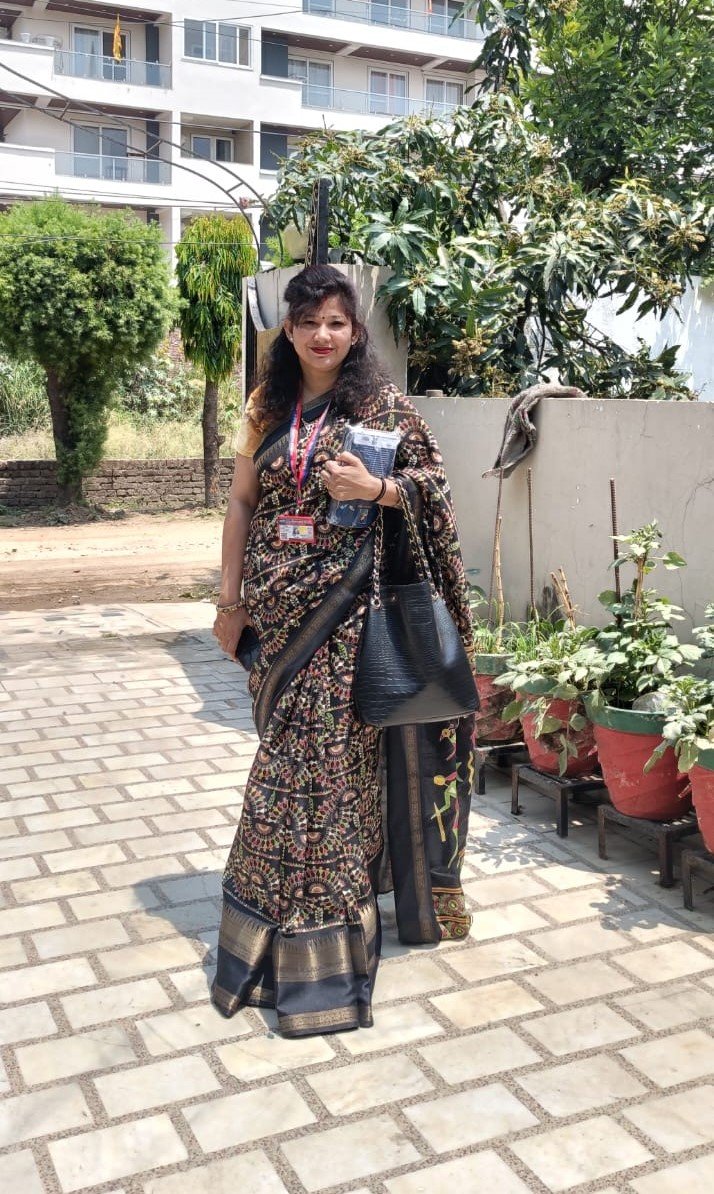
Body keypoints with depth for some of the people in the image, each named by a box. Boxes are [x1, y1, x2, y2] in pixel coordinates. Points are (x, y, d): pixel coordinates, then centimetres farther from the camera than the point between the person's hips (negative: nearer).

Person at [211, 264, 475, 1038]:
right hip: (280, 607, 4)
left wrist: (374, 489, -18)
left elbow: (431, 486, 1)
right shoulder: (269, 408, 9)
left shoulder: (379, 405, -2)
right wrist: (231, 599, 8)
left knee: (323, 755, -3)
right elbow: (242, 503, 11)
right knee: (295, 753, 10)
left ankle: (311, 941, 10)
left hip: (346, 606, -4)